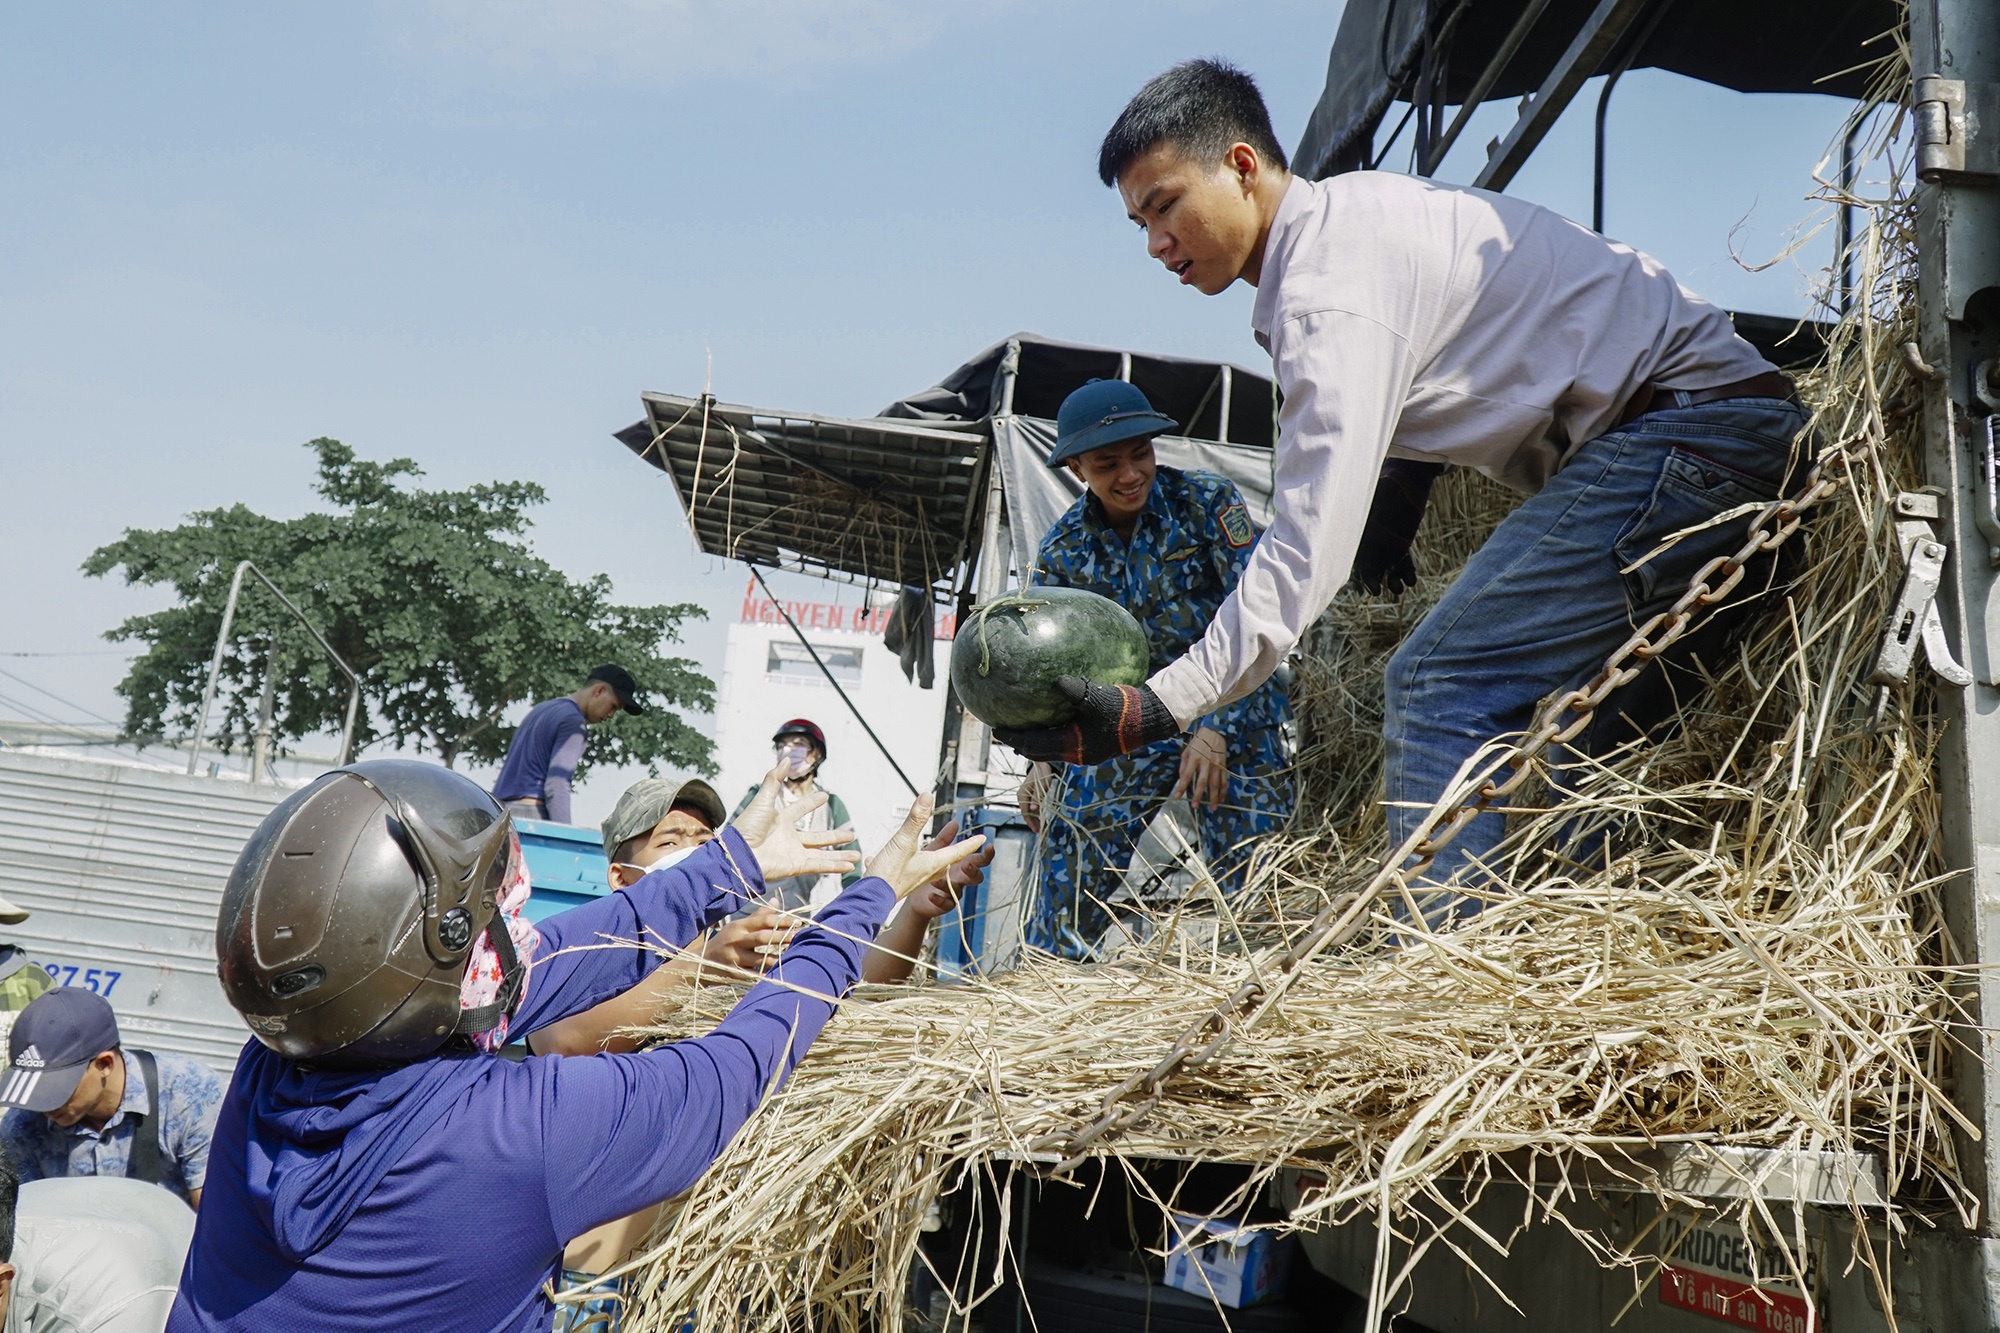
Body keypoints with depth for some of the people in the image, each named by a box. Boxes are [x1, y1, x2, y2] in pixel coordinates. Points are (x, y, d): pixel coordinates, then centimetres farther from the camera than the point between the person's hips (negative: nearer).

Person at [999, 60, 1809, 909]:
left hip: (1685, 419, -10)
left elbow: (1312, 539, -27)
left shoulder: (1332, 279, -18)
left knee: (1441, 683, -19)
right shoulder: (1345, 214, 13)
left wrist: (1157, 709, -31)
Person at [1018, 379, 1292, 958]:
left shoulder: (1208, 502, -12)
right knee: (1069, 875, -1)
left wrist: (1215, 728, -27)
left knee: (1251, 878, -9)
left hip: (1229, 712, -2)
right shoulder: (1063, 550, -3)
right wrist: (1042, 758, -16)